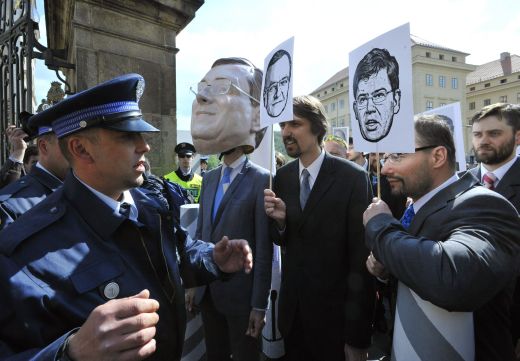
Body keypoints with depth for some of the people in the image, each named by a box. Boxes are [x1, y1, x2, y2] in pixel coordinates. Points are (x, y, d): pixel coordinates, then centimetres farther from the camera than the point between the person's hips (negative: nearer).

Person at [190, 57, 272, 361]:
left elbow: (264, 248, -16)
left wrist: (259, 305, -14)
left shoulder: (261, 180, -15)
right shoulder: (209, 178, 6)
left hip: (241, 295, -6)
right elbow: (200, 233, 10)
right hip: (208, 290, 6)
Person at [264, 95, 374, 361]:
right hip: (292, 306, 5)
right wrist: (279, 220, -18)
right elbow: (282, 241, 5)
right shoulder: (282, 177, -1)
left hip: (334, 310, -4)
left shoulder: (352, 177, -17)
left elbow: (360, 256, -14)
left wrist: (357, 335, -9)